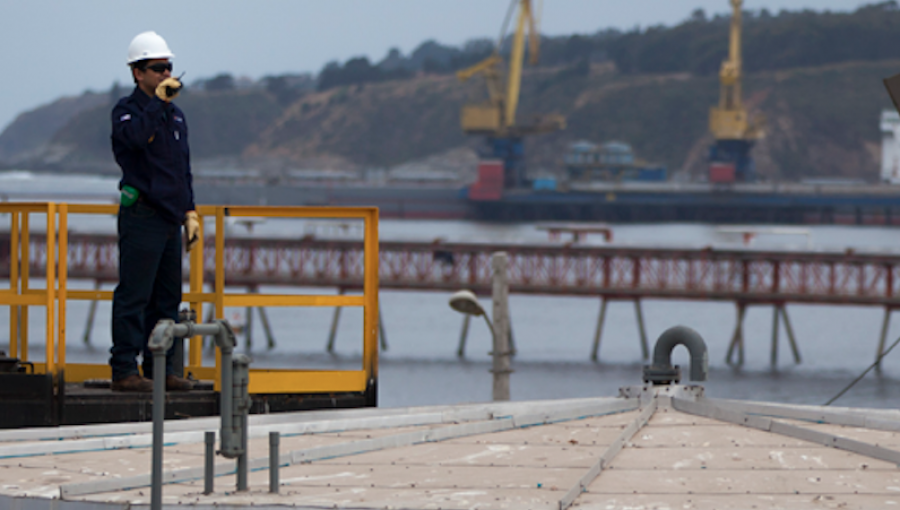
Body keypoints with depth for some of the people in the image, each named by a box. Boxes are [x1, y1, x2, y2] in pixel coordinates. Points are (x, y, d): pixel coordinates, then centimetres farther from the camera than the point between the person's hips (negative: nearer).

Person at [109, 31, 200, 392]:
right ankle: (124, 370, -8)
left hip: (170, 220, 8)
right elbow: (135, 135, -28)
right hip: (142, 216, -8)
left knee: (167, 298, 8)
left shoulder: (175, 114, 19)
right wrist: (158, 100, -23)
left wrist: (190, 213, 19)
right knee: (134, 296, -8)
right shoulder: (127, 110, -4)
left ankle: (162, 369, 13)